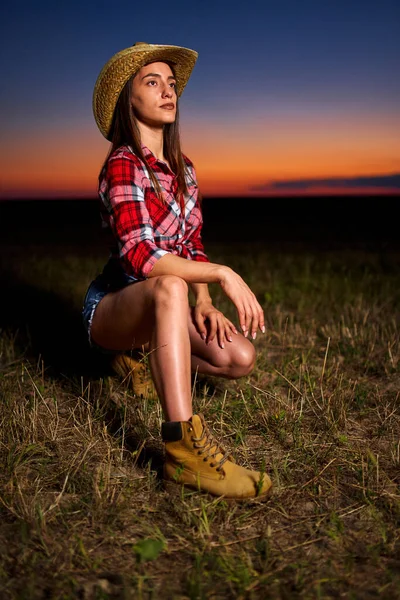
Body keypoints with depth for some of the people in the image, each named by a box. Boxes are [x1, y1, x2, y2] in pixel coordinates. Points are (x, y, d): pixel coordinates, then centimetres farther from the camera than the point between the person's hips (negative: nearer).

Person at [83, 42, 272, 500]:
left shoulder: (182, 168, 6)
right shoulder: (123, 165, -17)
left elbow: (192, 245, 8)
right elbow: (139, 256, -30)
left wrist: (203, 302, -7)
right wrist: (222, 273, -32)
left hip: (159, 307, 7)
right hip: (110, 306, -7)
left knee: (240, 358, -13)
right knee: (170, 288, -40)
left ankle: (144, 356, 13)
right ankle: (183, 447, -44)